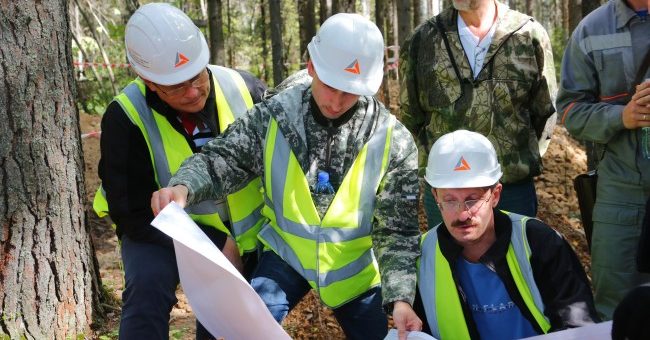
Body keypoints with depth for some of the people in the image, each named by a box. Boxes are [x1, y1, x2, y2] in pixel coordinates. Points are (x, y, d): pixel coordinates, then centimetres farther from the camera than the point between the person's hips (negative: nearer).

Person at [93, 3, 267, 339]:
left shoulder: (244, 88, -17)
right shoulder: (126, 118, -24)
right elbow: (135, 214, -20)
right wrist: (216, 245, -24)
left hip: (241, 230, 3)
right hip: (161, 229, -3)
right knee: (147, 287, -30)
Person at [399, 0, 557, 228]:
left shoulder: (530, 35, 0)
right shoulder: (422, 40, 3)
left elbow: (545, 112, 7)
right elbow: (410, 114, 11)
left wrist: (523, 164, 2)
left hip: (514, 189, -1)